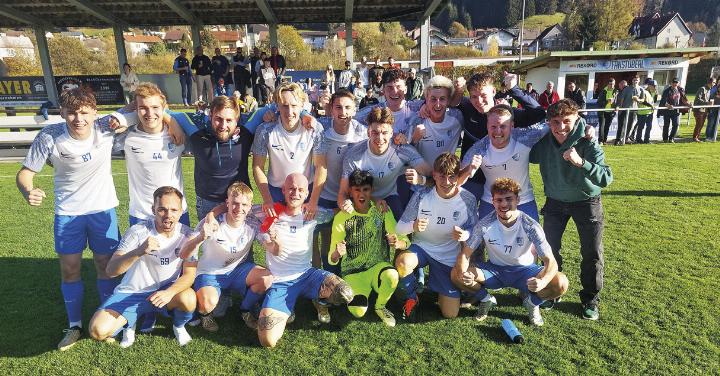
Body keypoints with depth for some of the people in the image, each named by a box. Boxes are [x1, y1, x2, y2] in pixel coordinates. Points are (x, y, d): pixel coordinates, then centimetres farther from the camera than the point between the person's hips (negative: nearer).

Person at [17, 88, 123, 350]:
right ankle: (74, 326, 29)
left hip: (103, 210, 0)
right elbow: (26, 172, -10)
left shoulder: (106, 128, -17)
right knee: (69, 270, 8)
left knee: (106, 266, 8)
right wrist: (28, 191, -32)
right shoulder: (49, 137, -17)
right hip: (67, 213, 0)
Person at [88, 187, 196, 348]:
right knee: (98, 330, -21)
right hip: (131, 292, 0)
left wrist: (170, 292, -34)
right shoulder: (138, 231, -17)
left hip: (166, 291, 0)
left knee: (188, 299, -32)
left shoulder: (187, 235, -12)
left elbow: (189, 274, -13)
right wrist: (139, 252, -42)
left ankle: (179, 326, 5)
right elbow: (111, 270, -22)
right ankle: (130, 320, 14)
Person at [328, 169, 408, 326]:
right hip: (353, 272, -1)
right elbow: (332, 260, -9)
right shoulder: (341, 217, -7)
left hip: (378, 266, 1)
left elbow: (405, 240, -6)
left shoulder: (382, 211, -3)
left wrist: (398, 243, -31)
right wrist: (337, 253, -34)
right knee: (358, 311, -25)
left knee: (392, 276, -33)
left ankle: (380, 306, 0)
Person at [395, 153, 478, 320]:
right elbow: (399, 228, -12)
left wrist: (466, 235, -29)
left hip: (449, 257, 1)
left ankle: (438, 287, 33)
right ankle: (411, 299, -4)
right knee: (402, 262, -37)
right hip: (422, 247, 0)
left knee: (450, 314, 0)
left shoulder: (468, 200, -15)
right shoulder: (421, 196, -16)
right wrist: (413, 226, -35)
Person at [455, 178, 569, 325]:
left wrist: (542, 281, -46)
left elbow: (550, 261, -23)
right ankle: (486, 299, 7)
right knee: (456, 274, -24)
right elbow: (465, 254, -16)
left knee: (561, 283, -27)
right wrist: (462, 273, -39)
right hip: (494, 270, 1)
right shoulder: (484, 224, -20)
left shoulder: (530, 226, -22)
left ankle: (531, 302, 7)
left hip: (524, 270, 0)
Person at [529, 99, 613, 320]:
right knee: (549, 248, 2)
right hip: (555, 201, 2)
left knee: (592, 254, 3)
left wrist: (580, 162, -49)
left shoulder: (587, 144, -26)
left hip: (586, 202, -2)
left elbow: (606, 179, -34)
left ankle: (590, 300, 25)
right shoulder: (542, 142, -18)